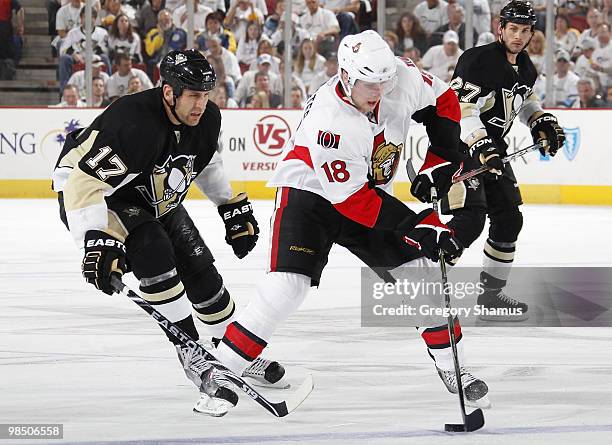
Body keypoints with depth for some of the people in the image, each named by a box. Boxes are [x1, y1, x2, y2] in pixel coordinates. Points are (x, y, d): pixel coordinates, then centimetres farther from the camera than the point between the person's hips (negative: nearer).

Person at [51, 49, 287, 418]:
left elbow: (206, 163, 12)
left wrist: (234, 208, 13)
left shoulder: (208, 119, -12)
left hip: (155, 200, 8)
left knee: (201, 271, 5)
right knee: (153, 250, -30)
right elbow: (86, 182, -40)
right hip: (89, 189, -7)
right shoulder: (133, 122, -38)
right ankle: (192, 355, -22)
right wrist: (97, 241, -46)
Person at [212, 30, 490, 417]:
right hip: (311, 193, -6)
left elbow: (443, 100, 3)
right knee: (288, 284, -21)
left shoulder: (404, 78, -19)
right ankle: (220, 373, -14)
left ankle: (449, 364, 11)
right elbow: (351, 198, -32)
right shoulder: (327, 120, -34)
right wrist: (416, 227, -35)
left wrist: (443, 160, -7)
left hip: (371, 194, 6)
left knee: (426, 264, -4)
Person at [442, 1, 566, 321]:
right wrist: (480, 145, -34)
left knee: (509, 219, 9)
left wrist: (541, 121, 12)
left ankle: (490, 293, 21)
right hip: (460, 146, -9)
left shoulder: (525, 68, 8)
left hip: (493, 148, 9)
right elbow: (459, 107, -27)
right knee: (470, 219, -20)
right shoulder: (478, 60, -20)